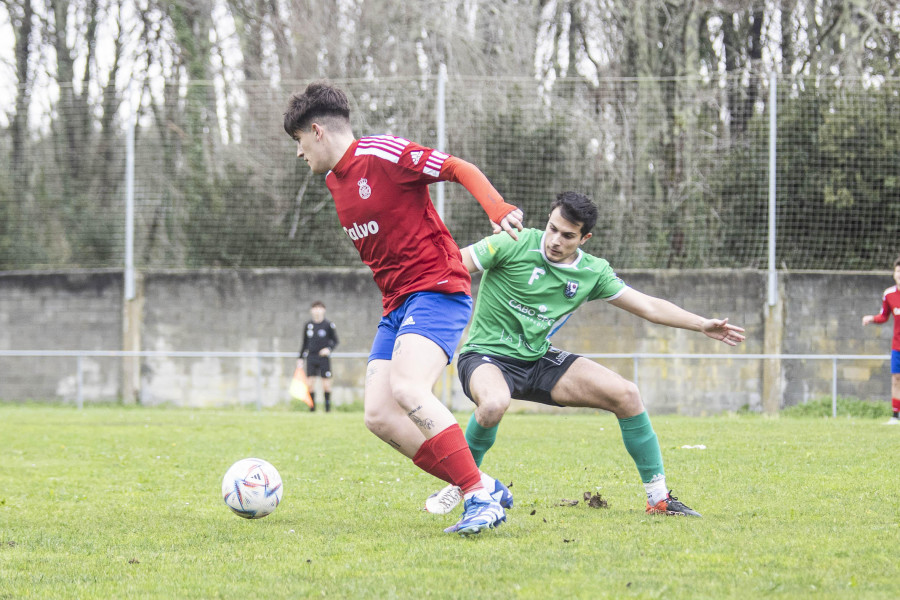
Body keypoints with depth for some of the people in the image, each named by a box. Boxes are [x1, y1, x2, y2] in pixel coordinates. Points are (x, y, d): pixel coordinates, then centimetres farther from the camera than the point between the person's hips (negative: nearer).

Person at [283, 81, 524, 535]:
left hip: (436, 290, -9)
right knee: (379, 416, -5)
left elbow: (461, 169, -11)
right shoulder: (334, 180, 17)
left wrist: (497, 209, -28)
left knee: (407, 389, -30)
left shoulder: (381, 154, -10)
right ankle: (487, 492, -3)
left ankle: (479, 495, -27)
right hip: (395, 305, 9)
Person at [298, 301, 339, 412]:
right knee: (310, 384, -5)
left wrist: (329, 349, -14)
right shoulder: (308, 325, 10)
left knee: (326, 385, -4)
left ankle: (328, 407, 6)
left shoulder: (329, 325, 0)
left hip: (324, 358, -3)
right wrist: (301, 358, 14)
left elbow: (335, 341, 4)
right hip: (311, 358, 3)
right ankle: (312, 408, 1)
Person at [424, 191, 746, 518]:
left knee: (626, 394, -9)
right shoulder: (515, 245, -15)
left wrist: (703, 325, 3)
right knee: (494, 404, -41)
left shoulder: (593, 272, 0)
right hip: (486, 355, -5)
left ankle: (658, 497, 2)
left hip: (537, 359, 5)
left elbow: (648, 306, 7)